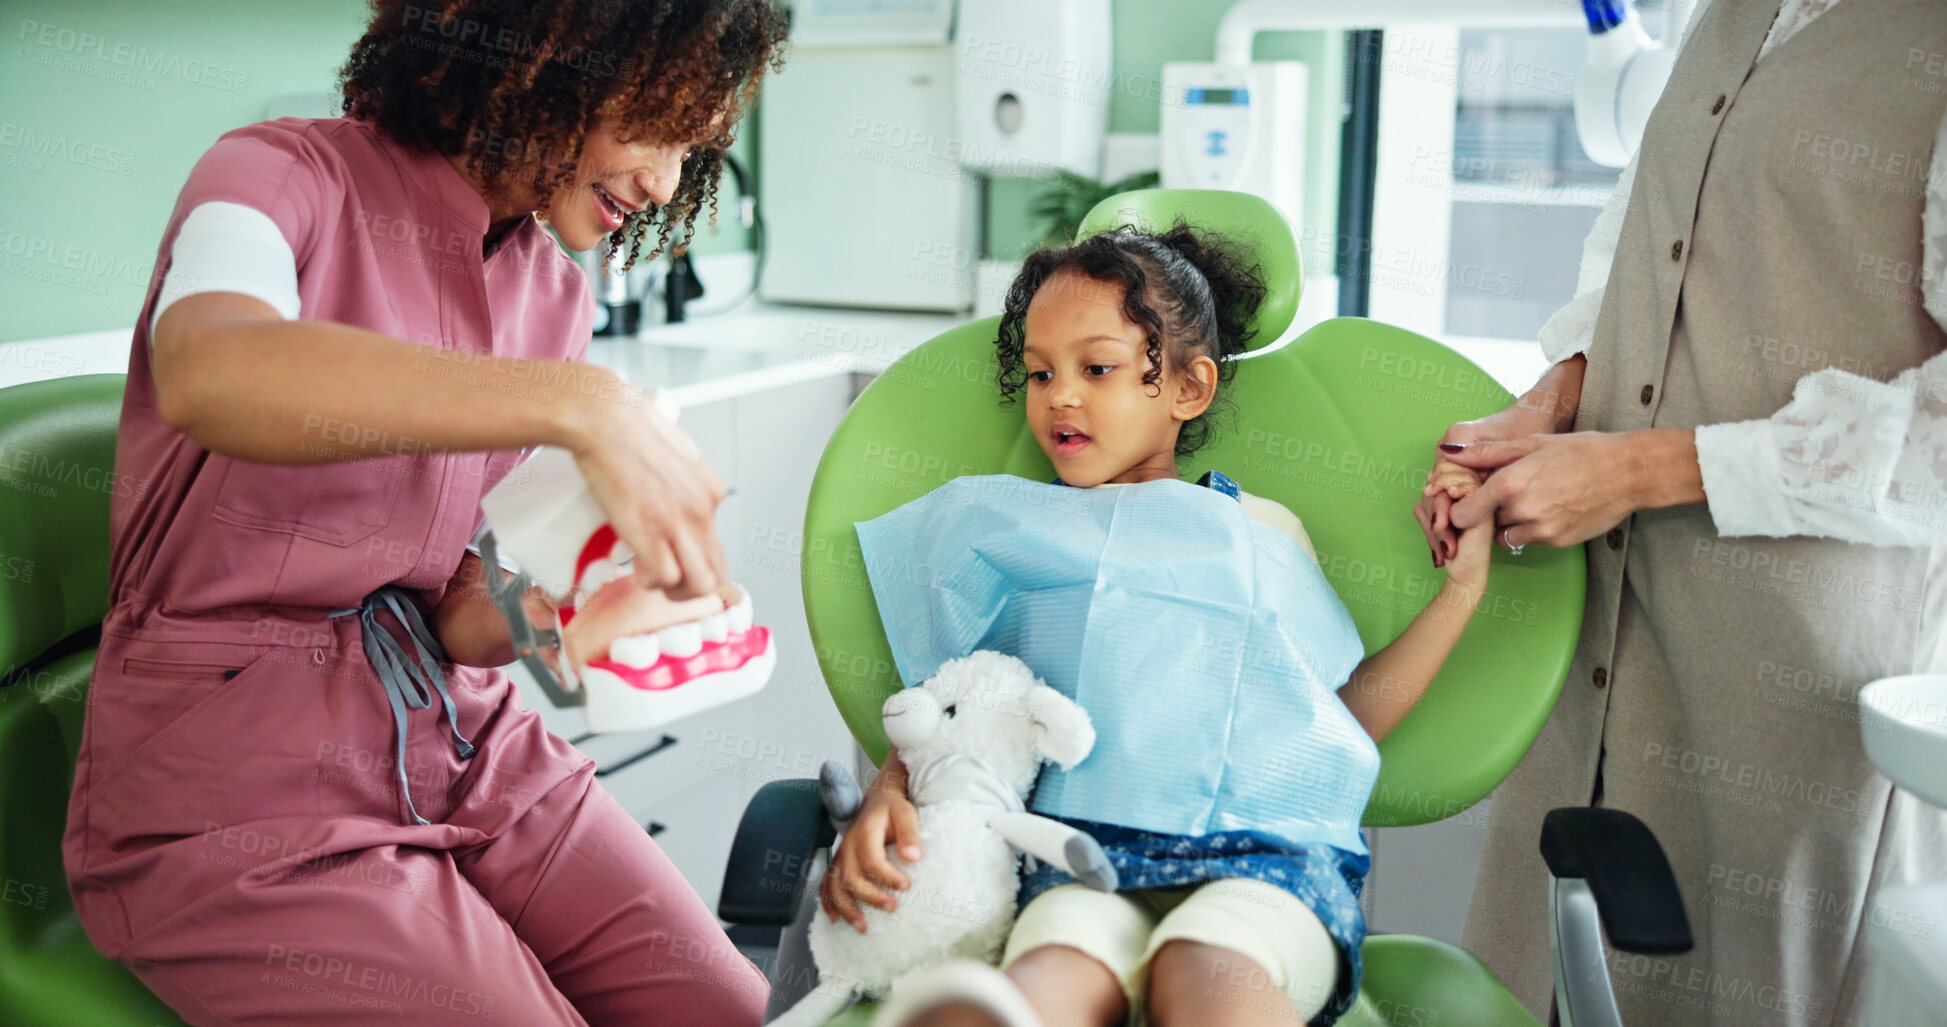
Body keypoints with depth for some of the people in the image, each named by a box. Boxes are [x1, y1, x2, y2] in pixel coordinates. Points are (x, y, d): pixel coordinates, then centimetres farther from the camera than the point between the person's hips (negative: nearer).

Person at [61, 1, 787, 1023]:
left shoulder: (555, 296, 8)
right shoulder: (290, 173, -9)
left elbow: (459, 619, 2)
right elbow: (204, 375, -35)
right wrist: (581, 405, -42)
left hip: (462, 739, 5)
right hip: (238, 790, -5)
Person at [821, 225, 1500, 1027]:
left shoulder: (1262, 528, 24)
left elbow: (1346, 718, 24)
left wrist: (1460, 587, 21)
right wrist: (884, 798, 0)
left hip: (1270, 847, 0)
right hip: (1089, 848, 1)